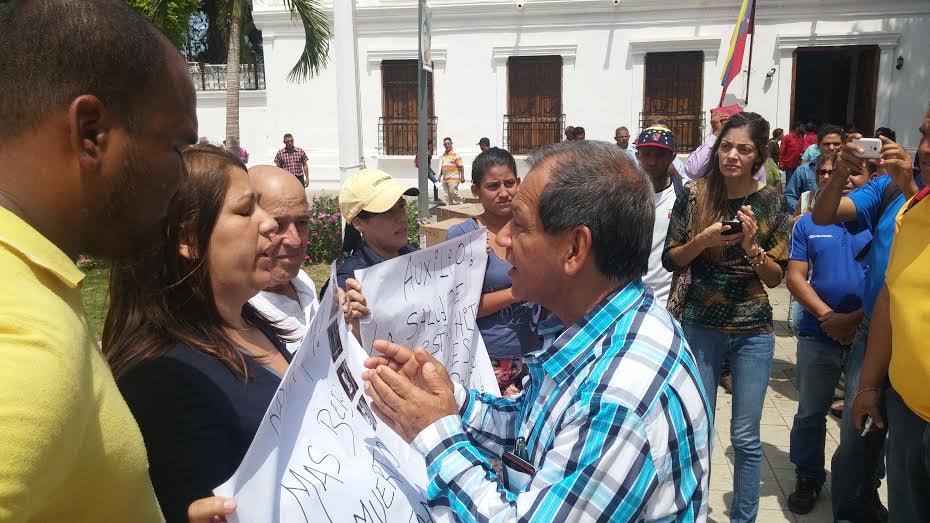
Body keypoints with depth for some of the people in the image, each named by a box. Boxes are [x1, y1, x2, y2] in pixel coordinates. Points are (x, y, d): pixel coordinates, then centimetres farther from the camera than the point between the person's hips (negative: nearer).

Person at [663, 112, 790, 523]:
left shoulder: (771, 203, -3)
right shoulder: (694, 196, -4)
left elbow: (776, 277, -1)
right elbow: (670, 260, 0)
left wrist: (751, 245, -18)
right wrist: (702, 240, -18)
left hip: (753, 331, 0)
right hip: (700, 326, 0)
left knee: (745, 437, 8)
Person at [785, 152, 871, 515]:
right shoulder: (808, 224, 5)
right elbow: (795, 277, -1)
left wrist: (854, 319, -16)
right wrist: (828, 316, -14)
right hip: (818, 333, 1)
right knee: (810, 412, 10)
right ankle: (808, 478, 28)